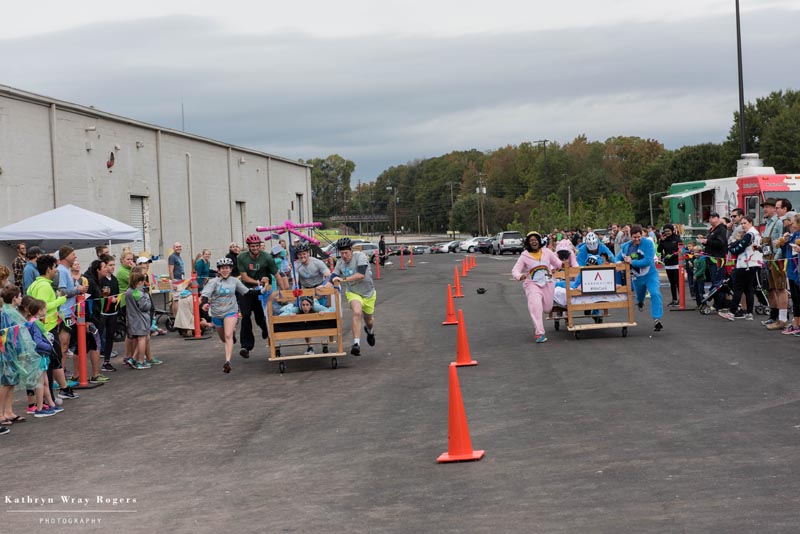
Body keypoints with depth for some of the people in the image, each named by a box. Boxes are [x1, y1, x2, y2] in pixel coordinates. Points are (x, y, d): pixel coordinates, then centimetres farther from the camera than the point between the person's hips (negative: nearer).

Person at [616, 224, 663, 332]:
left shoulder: (648, 243, -20)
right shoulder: (625, 247, -6)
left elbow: (648, 261, -28)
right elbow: (618, 258, 9)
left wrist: (632, 262, -28)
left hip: (650, 274, -5)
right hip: (637, 277, 5)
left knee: (655, 294, -27)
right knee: (639, 295, 27)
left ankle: (657, 320, -27)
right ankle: (640, 302, 66)